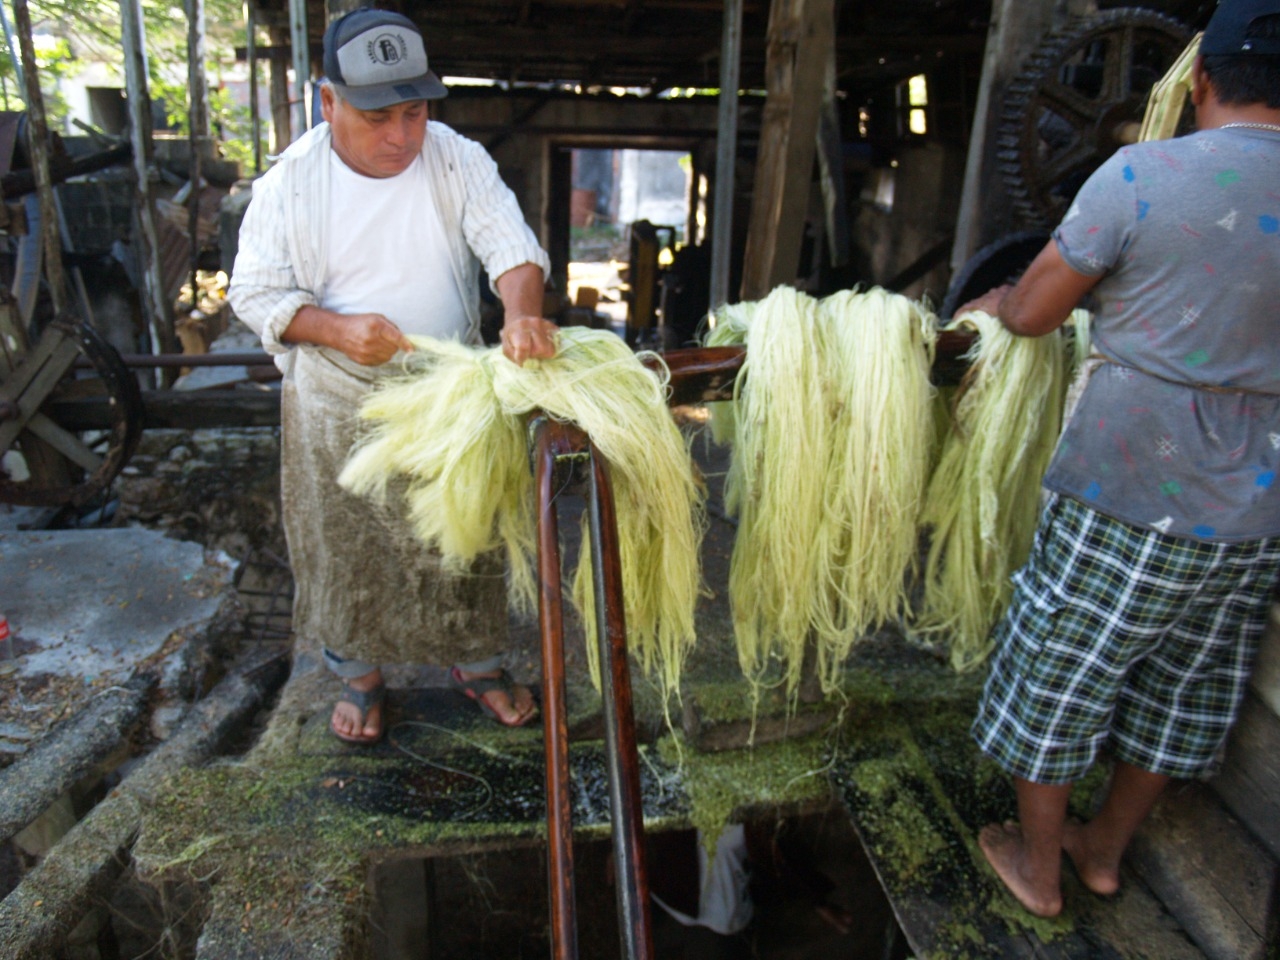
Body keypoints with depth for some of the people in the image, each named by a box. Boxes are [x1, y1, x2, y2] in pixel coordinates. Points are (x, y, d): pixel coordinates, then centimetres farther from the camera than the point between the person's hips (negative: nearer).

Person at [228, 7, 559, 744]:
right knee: (348, 546, 12)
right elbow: (256, 294, -6)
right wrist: (338, 330, -25)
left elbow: (509, 241, -18)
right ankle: (360, 674, 36)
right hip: (339, 407, 0)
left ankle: (477, 663, 35)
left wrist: (523, 311, -40)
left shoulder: (457, 160, -7)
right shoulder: (290, 184, -9)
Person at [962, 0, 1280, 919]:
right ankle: (1104, 848, 42)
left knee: (1061, 675, 13)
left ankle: (1038, 868, 32)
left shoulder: (1141, 176, -14)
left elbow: (1032, 314, -8)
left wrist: (995, 299, 14)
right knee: (1181, 688, 22)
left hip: (1130, 490, -5)